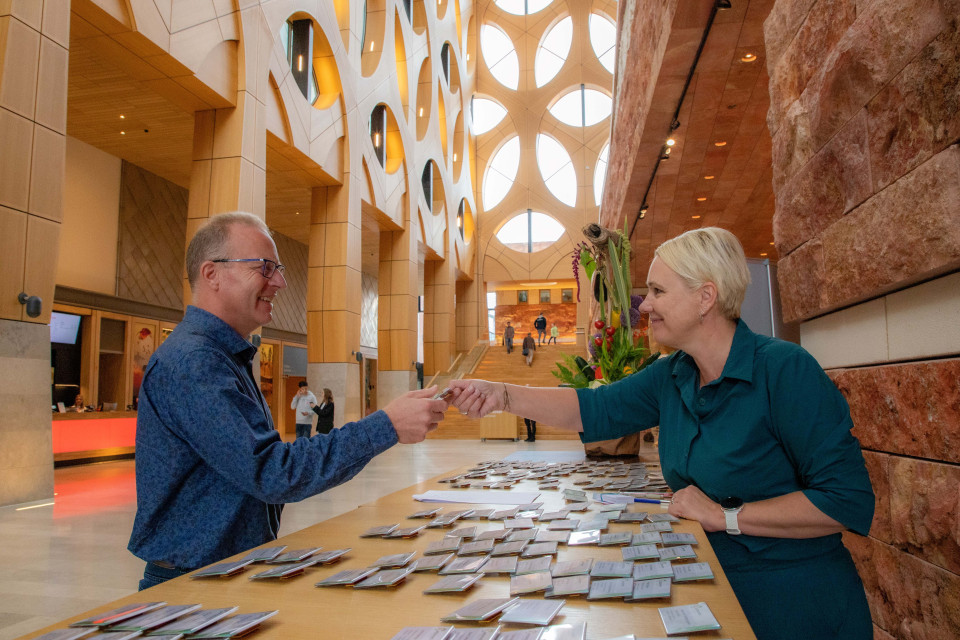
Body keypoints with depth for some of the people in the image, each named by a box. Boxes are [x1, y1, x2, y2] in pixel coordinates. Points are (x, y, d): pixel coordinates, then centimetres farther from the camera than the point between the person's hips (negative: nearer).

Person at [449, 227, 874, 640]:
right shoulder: (672, 375, 0)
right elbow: (595, 410, 2)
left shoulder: (785, 370, -21)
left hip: (792, 605, -6)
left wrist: (724, 516, -21)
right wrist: (502, 395, -9)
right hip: (710, 586, 6)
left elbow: (849, 500, -23)